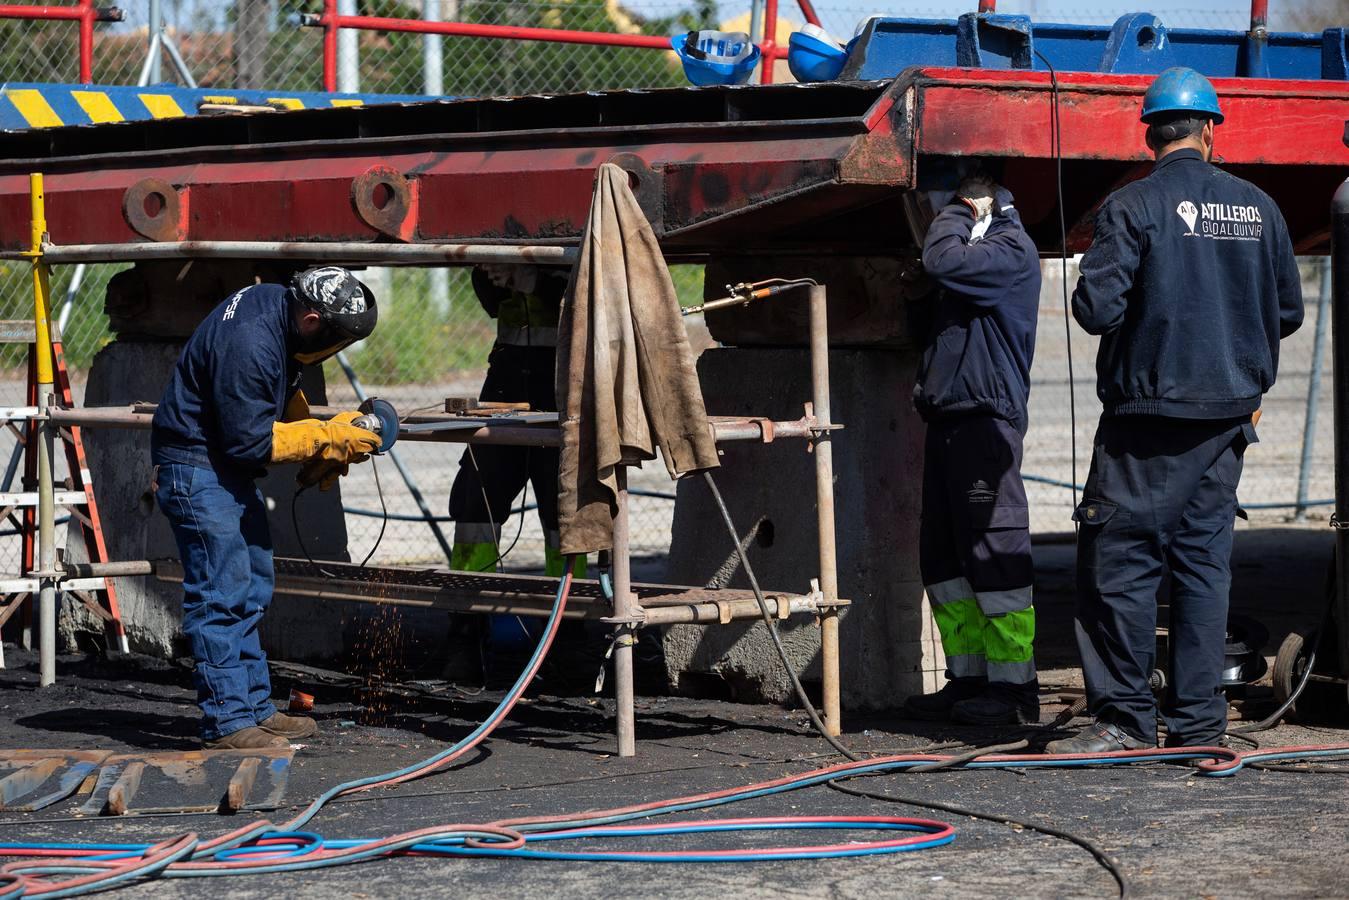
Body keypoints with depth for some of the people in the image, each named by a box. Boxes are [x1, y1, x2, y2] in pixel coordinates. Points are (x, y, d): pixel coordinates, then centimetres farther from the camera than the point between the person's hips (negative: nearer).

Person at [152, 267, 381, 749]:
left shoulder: (280, 305, 0)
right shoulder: (249, 345, -30)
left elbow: (286, 392, 18)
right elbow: (251, 440, -25)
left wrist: (319, 455, 8)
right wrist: (327, 439, -17)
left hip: (229, 466, 10)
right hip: (197, 468, -10)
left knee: (253, 588, 14)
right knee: (222, 595, -11)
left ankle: (255, 708, 20)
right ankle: (228, 722, -10)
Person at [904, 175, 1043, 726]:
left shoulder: (1012, 249, -5)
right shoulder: (977, 247, 24)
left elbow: (942, 261, -18)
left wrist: (958, 214, -6)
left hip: (986, 417, -10)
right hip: (949, 417, 10)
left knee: (994, 552, -9)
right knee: (944, 558, 9)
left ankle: (1015, 686, -7)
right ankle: (968, 677, 14)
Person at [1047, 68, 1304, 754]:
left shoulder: (1132, 207, -9)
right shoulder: (1258, 208, 5)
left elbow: (1096, 308, -15)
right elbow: (1288, 312, 12)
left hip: (1149, 415, -5)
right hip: (1228, 414, 5)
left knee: (1118, 561, 0)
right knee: (1204, 560, 9)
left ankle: (1125, 718, -1)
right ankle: (1198, 720, 9)